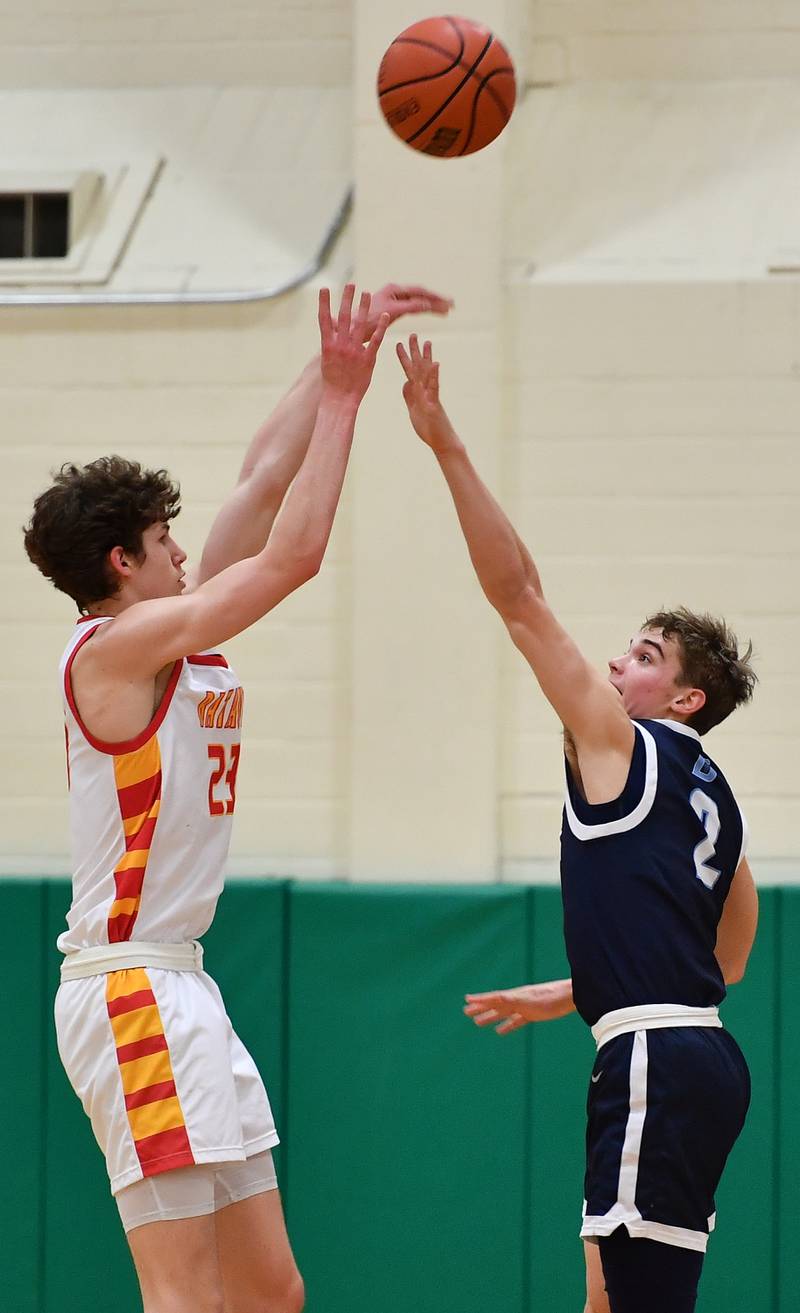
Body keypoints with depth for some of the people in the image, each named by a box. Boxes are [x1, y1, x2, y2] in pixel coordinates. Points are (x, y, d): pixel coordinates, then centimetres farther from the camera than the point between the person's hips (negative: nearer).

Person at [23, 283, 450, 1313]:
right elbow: (293, 554, -14)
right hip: (132, 991, -10)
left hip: (179, 991, 10)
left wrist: (334, 366, 14)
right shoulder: (117, 642, -10)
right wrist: (341, 393, -8)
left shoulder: (170, 639, 14)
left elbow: (261, 486, 17)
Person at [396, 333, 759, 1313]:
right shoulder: (711, 795, 21)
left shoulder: (621, 743, -2)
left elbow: (518, 595, -7)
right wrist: (568, 996, 35)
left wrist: (448, 449, -10)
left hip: (659, 1060, -10)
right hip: (699, 1051, 10)